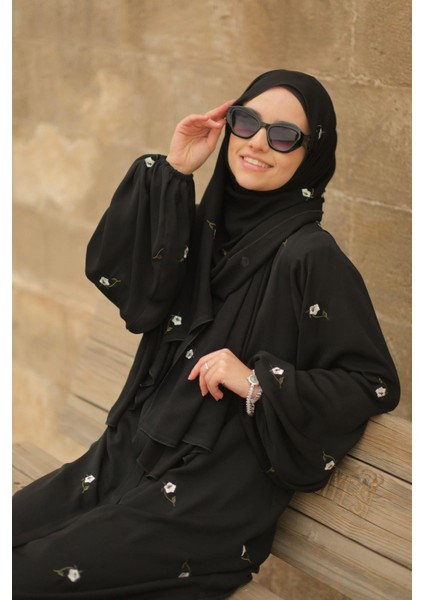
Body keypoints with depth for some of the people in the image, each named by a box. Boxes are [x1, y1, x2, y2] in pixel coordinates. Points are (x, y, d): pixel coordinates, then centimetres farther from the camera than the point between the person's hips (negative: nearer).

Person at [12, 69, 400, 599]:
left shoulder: (310, 257, -14)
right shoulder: (207, 225, 6)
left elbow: (375, 384, -11)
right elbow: (113, 273, -7)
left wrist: (259, 383, -19)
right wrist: (171, 172, -11)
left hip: (214, 496, -6)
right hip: (133, 452, 6)